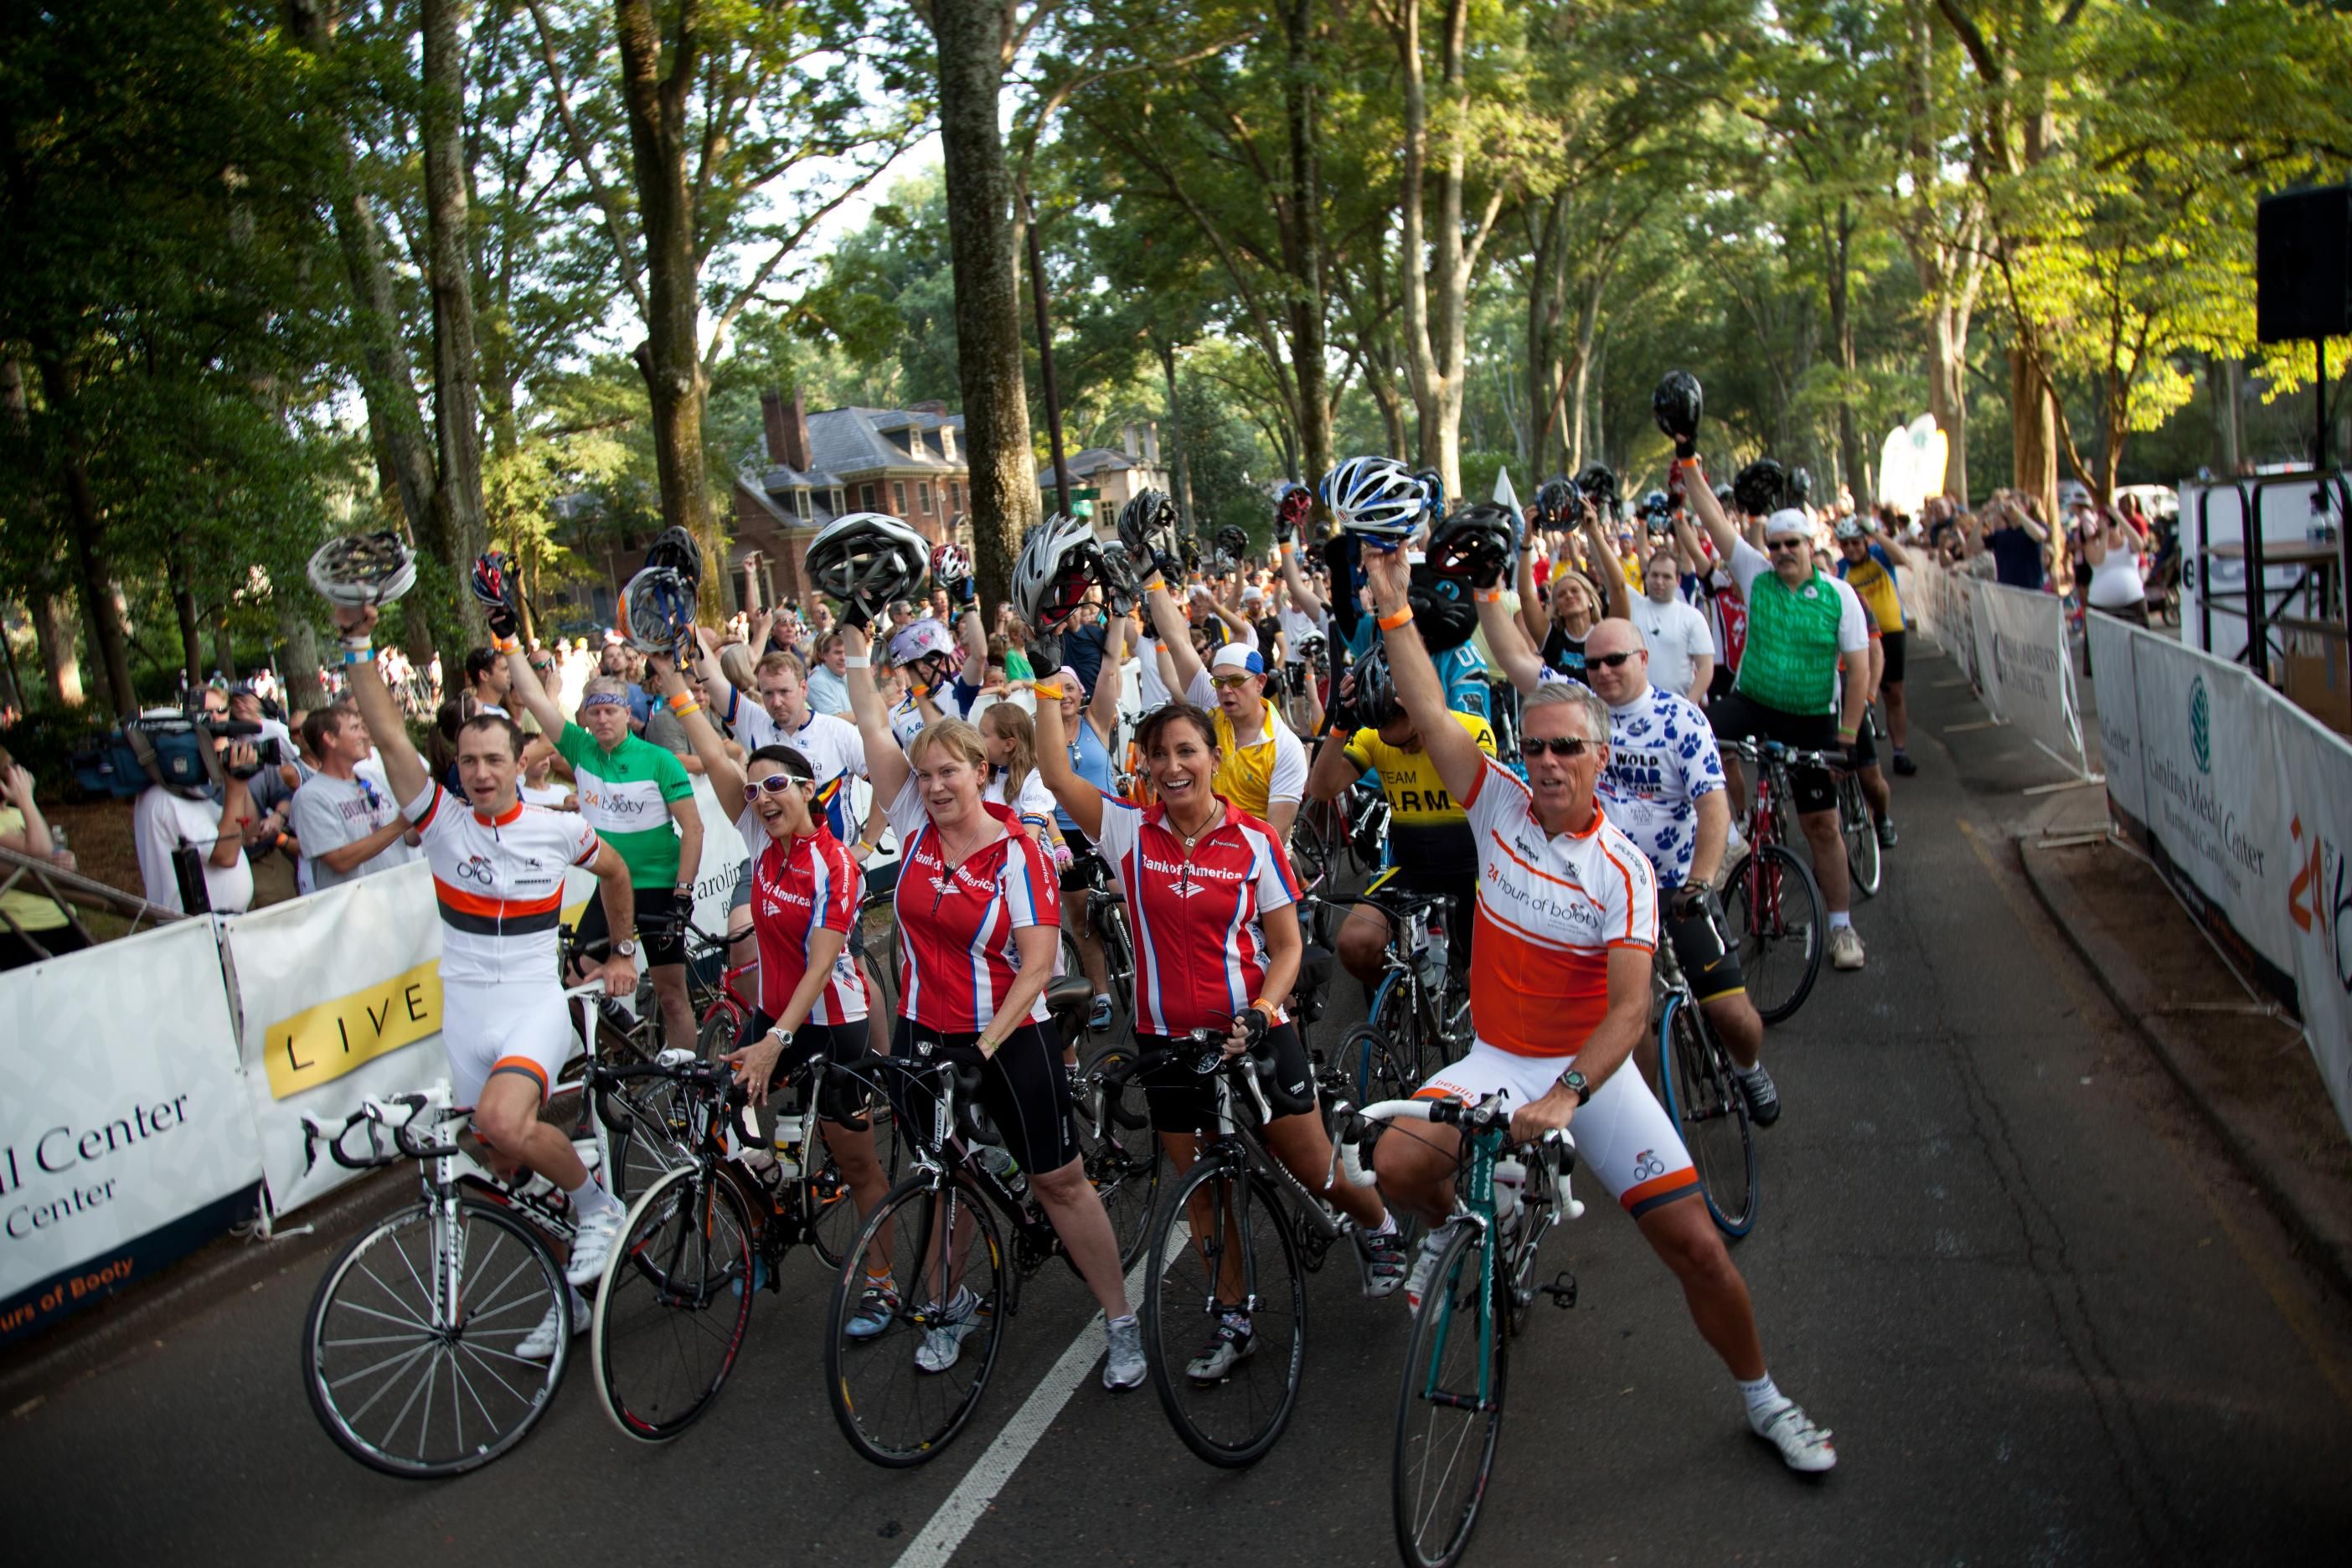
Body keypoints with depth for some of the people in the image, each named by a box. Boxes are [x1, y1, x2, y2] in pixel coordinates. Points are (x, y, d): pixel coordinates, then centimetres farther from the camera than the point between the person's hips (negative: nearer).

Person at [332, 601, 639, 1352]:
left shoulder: (558, 830, -4)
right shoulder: (441, 819, -3)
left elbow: (614, 869, 17)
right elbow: (388, 735, -15)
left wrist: (623, 952, 21)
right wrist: (356, 643, -22)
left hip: (535, 1007, -3)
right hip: (466, 1016, 3)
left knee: (503, 1121, -32)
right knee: (508, 1167, 11)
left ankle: (596, 1201, -6)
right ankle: (573, 1292, 28)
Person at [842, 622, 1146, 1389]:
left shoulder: (1019, 856, -13)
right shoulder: (915, 825, -1)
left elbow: (1037, 963, -16)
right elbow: (873, 726, -4)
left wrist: (990, 1041, -24)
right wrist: (856, 648, -5)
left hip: (1008, 1038, -4)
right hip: (922, 1036, 5)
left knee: (1060, 1179, 3)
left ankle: (1123, 1324, 14)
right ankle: (952, 1305, 39)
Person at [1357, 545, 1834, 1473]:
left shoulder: (1623, 870, -14)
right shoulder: (1503, 807, -5)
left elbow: (1630, 1007, -24)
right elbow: (1429, 714, -12)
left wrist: (1567, 1094, -38)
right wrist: (1393, 607, -18)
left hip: (1593, 1073, -2)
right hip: (1496, 1061, 2)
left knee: (1695, 1244, -4)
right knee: (1397, 1163, -25)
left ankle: (1764, 1401, 23)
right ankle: (1452, 1225, 13)